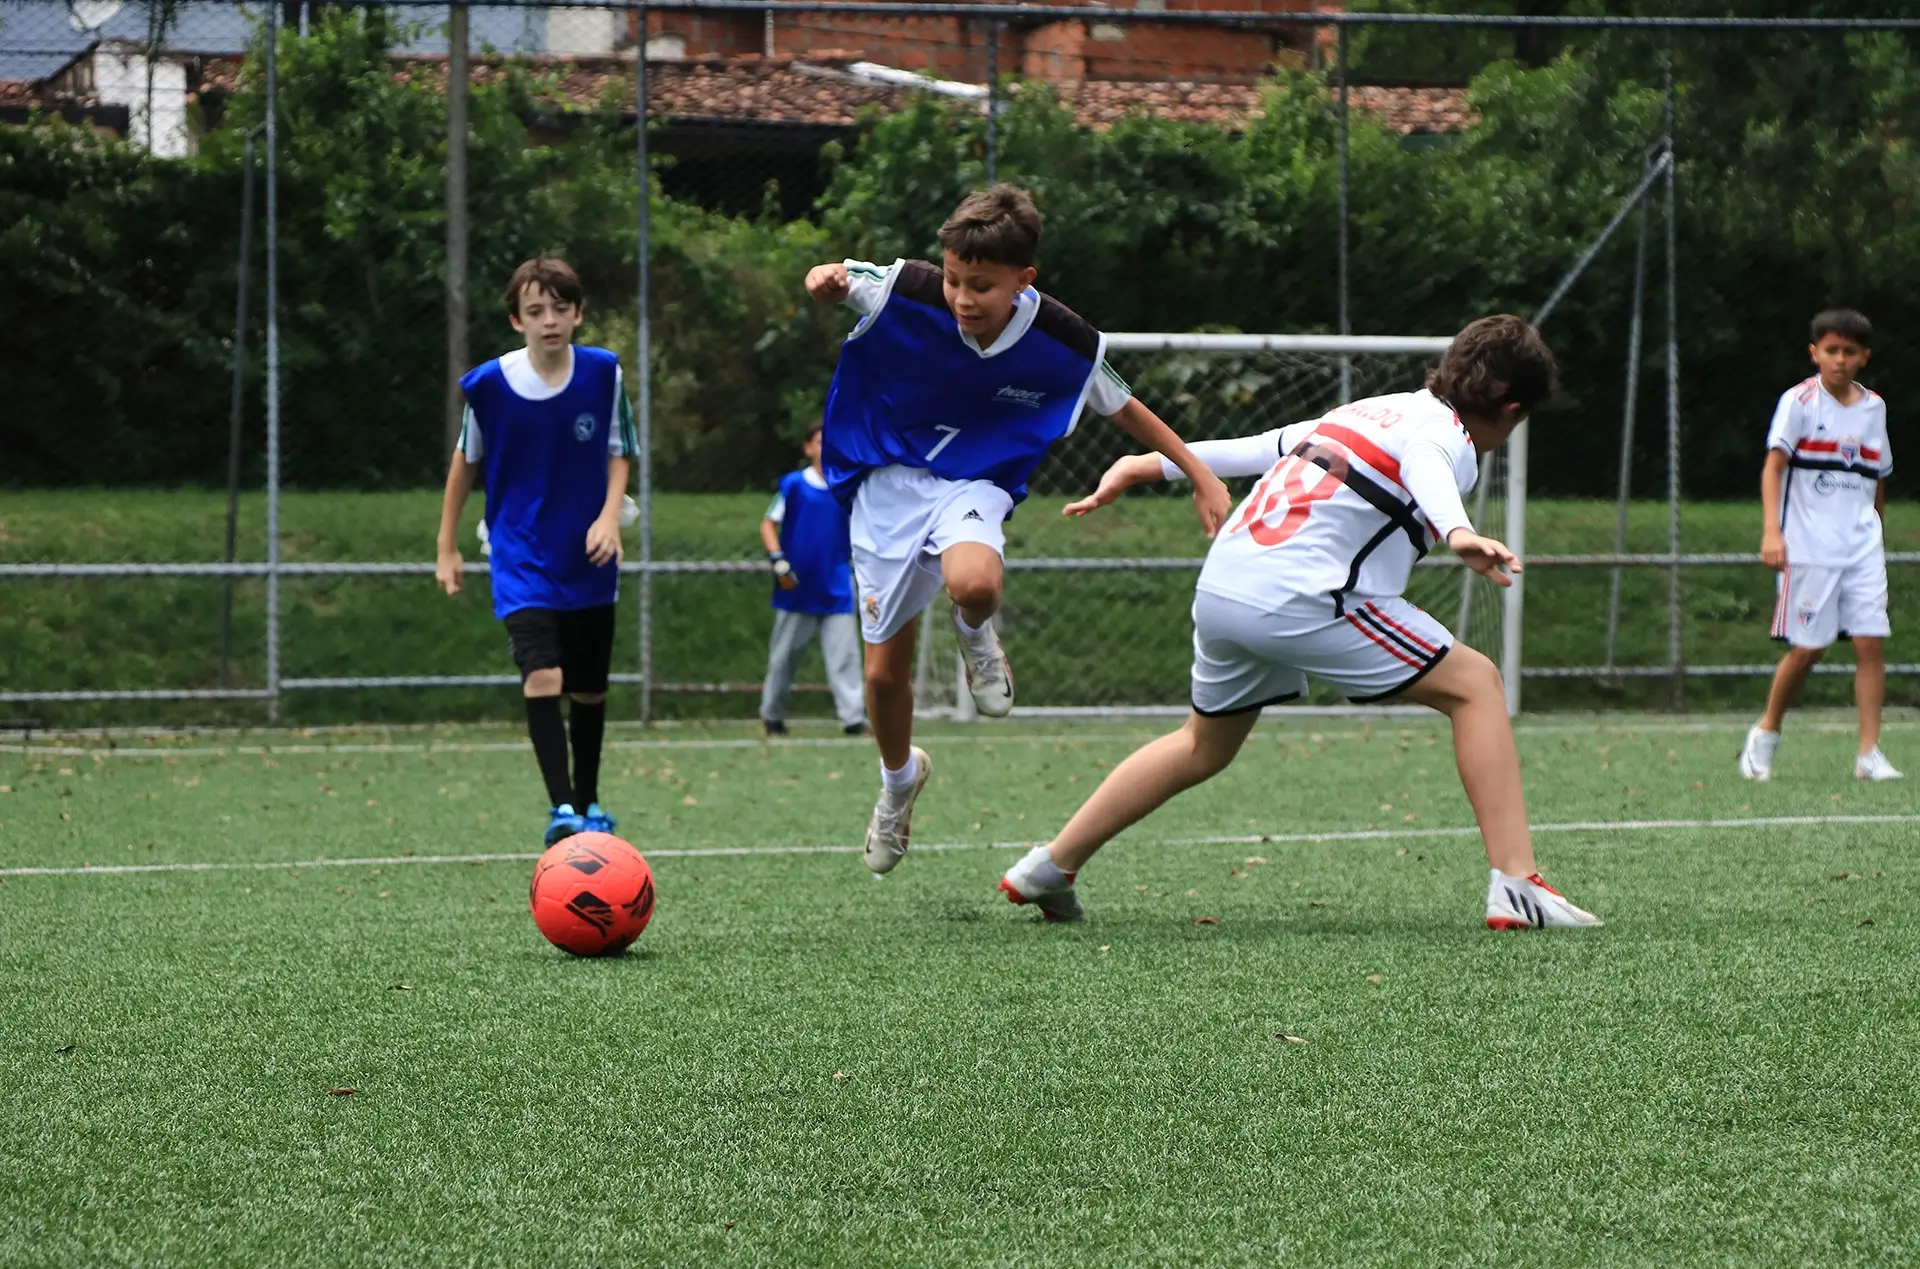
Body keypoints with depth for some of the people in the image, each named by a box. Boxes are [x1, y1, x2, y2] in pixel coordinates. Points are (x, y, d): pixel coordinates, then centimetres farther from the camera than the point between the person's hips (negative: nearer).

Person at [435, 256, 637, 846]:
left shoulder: (604, 373, -7)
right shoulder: (488, 385, -10)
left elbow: (618, 455, 5)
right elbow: (465, 461, 5)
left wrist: (610, 517, -13)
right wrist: (447, 548, 8)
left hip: (588, 562, 3)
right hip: (522, 560, -3)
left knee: (589, 689, 13)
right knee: (543, 675, -22)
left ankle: (588, 803, 32)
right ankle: (560, 809, -26)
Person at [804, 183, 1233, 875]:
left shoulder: (1067, 344, -18)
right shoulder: (909, 290, -22)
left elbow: (1124, 407, 1)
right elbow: (834, 281, -5)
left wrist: (1201, 475, 1)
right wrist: (825, 280, -30)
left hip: (974, 481, -1)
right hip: (889, 476, 1)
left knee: (973, 584, -37)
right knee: (884, 672, 5)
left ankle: (975, 634, 2)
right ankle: (899, 777, 39)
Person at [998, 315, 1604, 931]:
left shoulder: (1372, 409, 24)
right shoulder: (1448, 434, 0)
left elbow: (1260, 447, 30)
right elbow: (1424, 468, -24)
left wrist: (1143, 465, 35)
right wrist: (1458, 533, -44)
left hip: (1219, 588, 9)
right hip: (1299, 599, -8)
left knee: (1206, 746, 31)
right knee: (1475, 684, 0)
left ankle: (1048, 868, 36)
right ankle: (1517, 888, -10)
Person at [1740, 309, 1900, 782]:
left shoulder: (1874, 407, 11)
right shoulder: (1799, 401, -3)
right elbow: (1773, 466, -11)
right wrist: (1772, 530, -22)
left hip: (1862, 547, 4)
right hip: (1809, 547, -4)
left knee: (1871, 641, -6)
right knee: (1808, 648, -3)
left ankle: (1869, 753, -5)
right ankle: (1766, 733, 19)